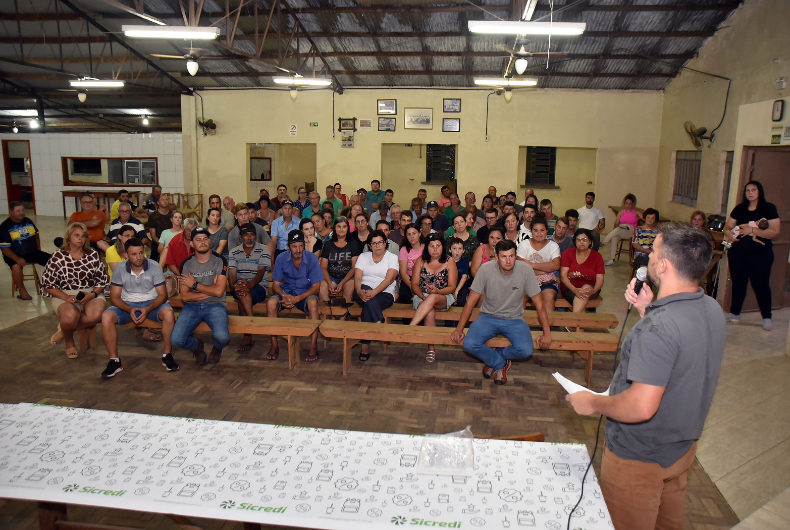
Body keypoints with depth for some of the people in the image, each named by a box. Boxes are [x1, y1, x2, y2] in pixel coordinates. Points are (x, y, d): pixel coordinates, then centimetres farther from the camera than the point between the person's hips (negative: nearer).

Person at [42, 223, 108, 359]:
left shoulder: (93, 255, 7)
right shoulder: (58, 257, 2)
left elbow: (102, 281, 6)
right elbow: (47, 284, 1)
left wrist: (92, 294, -14)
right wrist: (66, 297, -14)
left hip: (91, 294, 2)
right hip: (65, 296, -1)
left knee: (96, 315, -32)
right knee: (70, 316, -35)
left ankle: (65, 330, -2)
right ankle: (69, 343, 1)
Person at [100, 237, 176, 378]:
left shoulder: (154, 267, -10)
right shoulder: (120, 269, -6)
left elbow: (162, 294, -9)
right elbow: (114, 297, -5)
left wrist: (148, 309, -27)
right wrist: (130, 310, -24)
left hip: (152, 303, -1)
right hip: (127, 305, 2)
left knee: (168, 313, -33)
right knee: (106, 316, -27)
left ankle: (167, 355, -18)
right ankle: (114, 360, -16)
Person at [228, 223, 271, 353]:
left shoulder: (263, 250, 3)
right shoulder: (233, 252, 11)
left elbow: (261, 272, -10)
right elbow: (232, 273, -3)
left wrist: (250, 285, -30)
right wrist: (233, 285, -27)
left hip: (259, 286, -2)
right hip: (240, 287, 2)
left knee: (243, 298, -34)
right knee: (242, 294, -35)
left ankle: (247, 336, -25)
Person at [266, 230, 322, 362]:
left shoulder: (312, 258, -12)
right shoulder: (281, 260, -7)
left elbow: (316, 286, -12)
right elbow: (276, 285, -3)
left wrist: (297, 298, -26)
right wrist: (284, 296, -27)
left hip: (306, 293, -2)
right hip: (287, 291, 2)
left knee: (313, 302, -36)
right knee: (271, 303, -29)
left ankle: (313, 347, -29)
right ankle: (274, 346, -17)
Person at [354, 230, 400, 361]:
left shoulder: (392, 257, 6)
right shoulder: (363, 257, 15)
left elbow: (388, 279, -10)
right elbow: (357, 277, 1)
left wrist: (374, 292, -27)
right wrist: (359, 291, -22)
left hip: (385, 294, -2)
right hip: (364, 291, 2)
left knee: (368, 306, -33)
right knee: (368, 299, -36)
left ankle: (365, 344, -30)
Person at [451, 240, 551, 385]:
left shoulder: (525, 271, -13)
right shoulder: (486, 269, -14)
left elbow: (539, 303, -5)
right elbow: (471, 301, -8)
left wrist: (547, 333, -8)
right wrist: (459, 329, -12)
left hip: (514, 319, 0)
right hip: (488, 317, 0)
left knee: (526, 350, -28)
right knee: (469, 344, -26)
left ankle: (491, 357, 6)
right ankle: (500, 363, 5)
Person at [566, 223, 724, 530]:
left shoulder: (658, 328, -34)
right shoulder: (712, 310, -4)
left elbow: (641, 407, -36)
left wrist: (593, 404, -19)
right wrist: (647, 310, -1)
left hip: (639, 457, -8)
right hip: (683, 445, 8)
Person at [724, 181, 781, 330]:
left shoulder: (768, 208, -3)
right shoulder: (739, 209, 9)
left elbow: (775, 232, -12)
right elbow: (727, 227, 12)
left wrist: (752, 229, -20)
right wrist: (730, 235, -9)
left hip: (760, 253, -4)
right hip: (737, 252, 4)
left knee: (761, 284, 0)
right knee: (738, 282, 11)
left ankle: (766, 317, 13)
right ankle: (734, 313, 23)